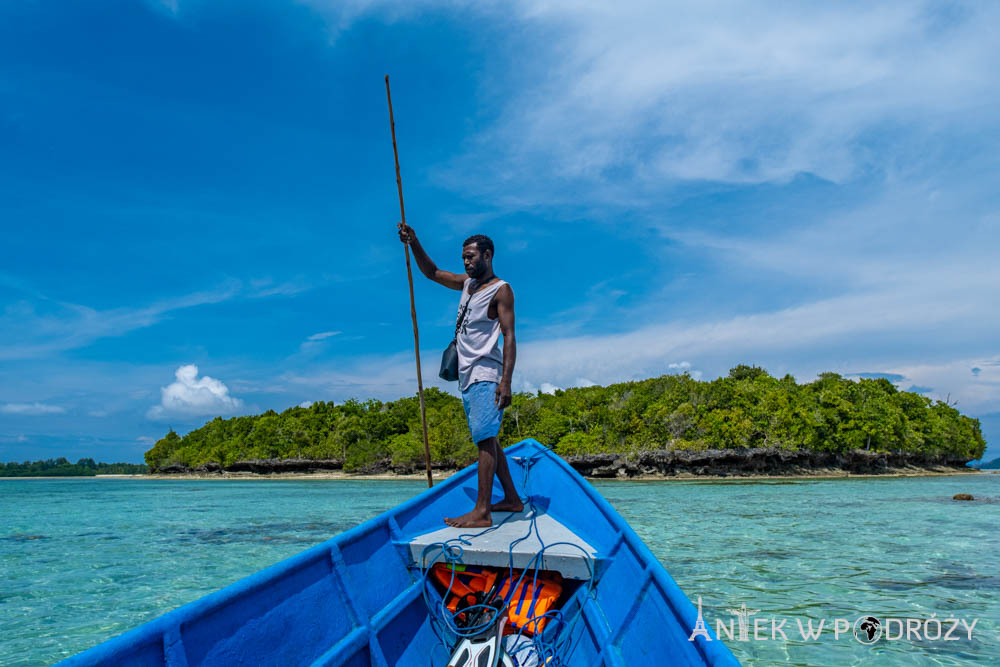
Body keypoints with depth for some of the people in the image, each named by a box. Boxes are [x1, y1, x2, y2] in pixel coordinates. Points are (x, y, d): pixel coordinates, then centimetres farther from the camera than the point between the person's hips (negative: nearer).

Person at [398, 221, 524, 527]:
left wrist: (506, 382, -23)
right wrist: (414, 243, 16)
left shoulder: (500, 290, -6)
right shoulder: (467, 283, 18)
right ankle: (512, 499, 19)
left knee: (486, 439, -13)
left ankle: (482, 512, -16)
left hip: (486, 377, -9)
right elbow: (433, 273, 30)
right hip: (468, 376, 9)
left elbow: (509, 337, -14)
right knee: (487, 440, 11)